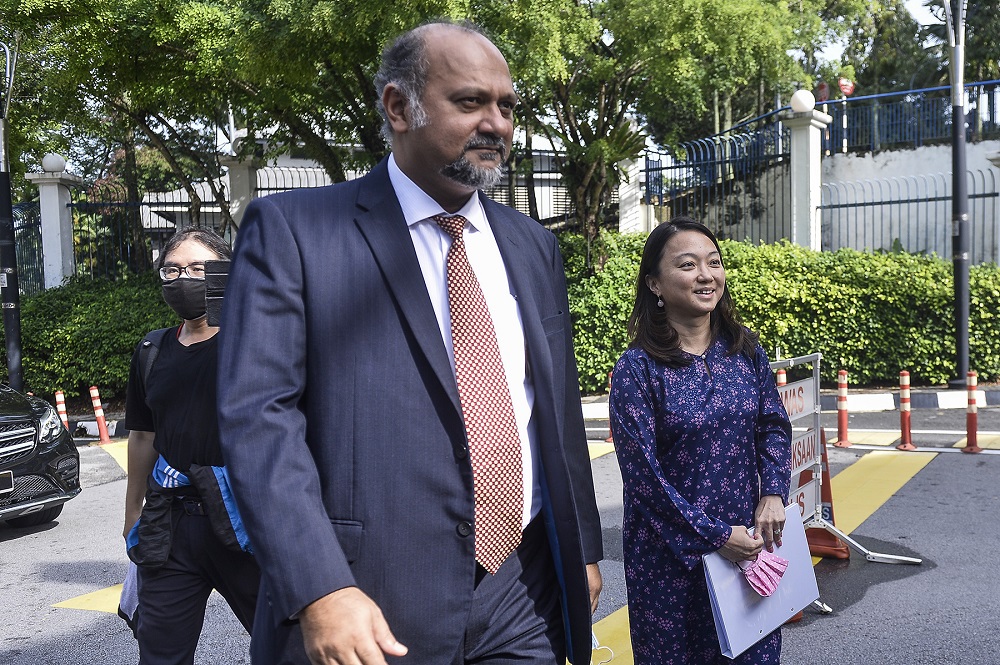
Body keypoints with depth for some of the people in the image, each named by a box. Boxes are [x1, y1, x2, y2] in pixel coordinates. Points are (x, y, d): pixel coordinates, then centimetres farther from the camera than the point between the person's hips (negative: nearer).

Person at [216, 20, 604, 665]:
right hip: (374, 612, -4)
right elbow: (258, 413, -14)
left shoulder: (533, 246, 10)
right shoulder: (291, 229, -7)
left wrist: (585, 549, 16)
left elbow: (560, 409, 14)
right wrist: (318, 590, -22)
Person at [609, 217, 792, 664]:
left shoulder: (745, 350, 1)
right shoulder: (636, 369, -15)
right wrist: (715, 536, -15)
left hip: (748, 541, 4)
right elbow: (643, 475, -15)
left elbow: (774, 426, 9)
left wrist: (773, 495, -7)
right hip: (672, 552, -4)